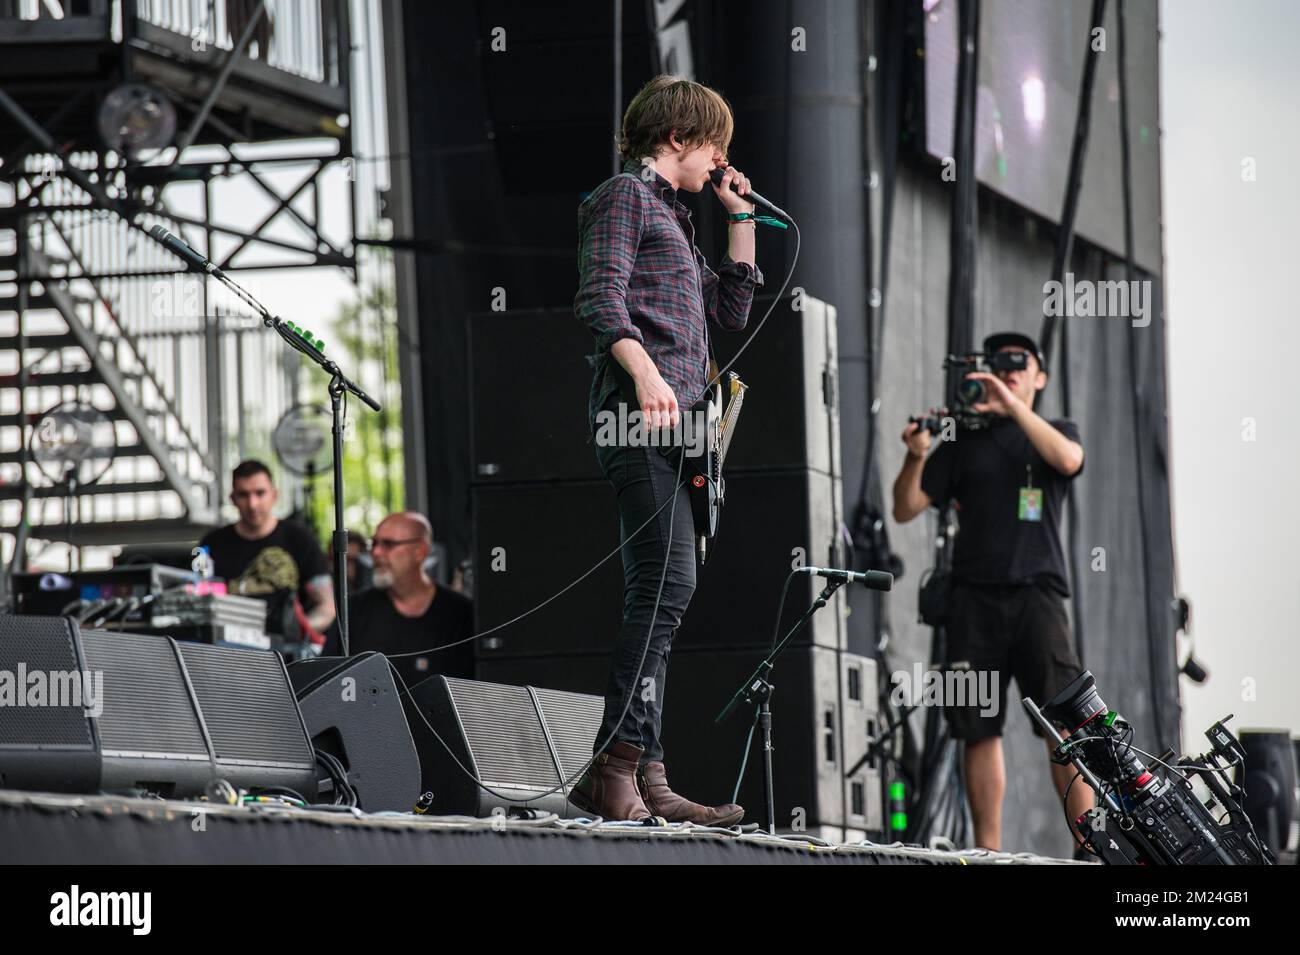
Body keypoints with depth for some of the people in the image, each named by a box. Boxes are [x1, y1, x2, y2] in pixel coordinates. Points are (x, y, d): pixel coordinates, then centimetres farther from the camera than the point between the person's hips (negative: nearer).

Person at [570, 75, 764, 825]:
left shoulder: (672, 218, 29)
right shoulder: (625, 197, 1)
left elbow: (732, 310, 31)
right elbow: (599, 298, -13)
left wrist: (741, 218, 26)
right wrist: (644, 373, -28)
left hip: (676, 424, 10)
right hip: (638, 417, -10)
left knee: (659, 600, 5)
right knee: (668, 585, -20)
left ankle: (643, 781, 3)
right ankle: (616, 768, -26)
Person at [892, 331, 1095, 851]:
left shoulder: (1057, 431, 16)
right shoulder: (963, 441, 18)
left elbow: (1067, 459, -9)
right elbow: (905, 509, 13)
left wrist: (1013, 407, -16)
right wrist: (916, 456, -5)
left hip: (1036, 589, -2)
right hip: (974, 597, 2)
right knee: (980, 730, -1)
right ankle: (987, 852, 1)